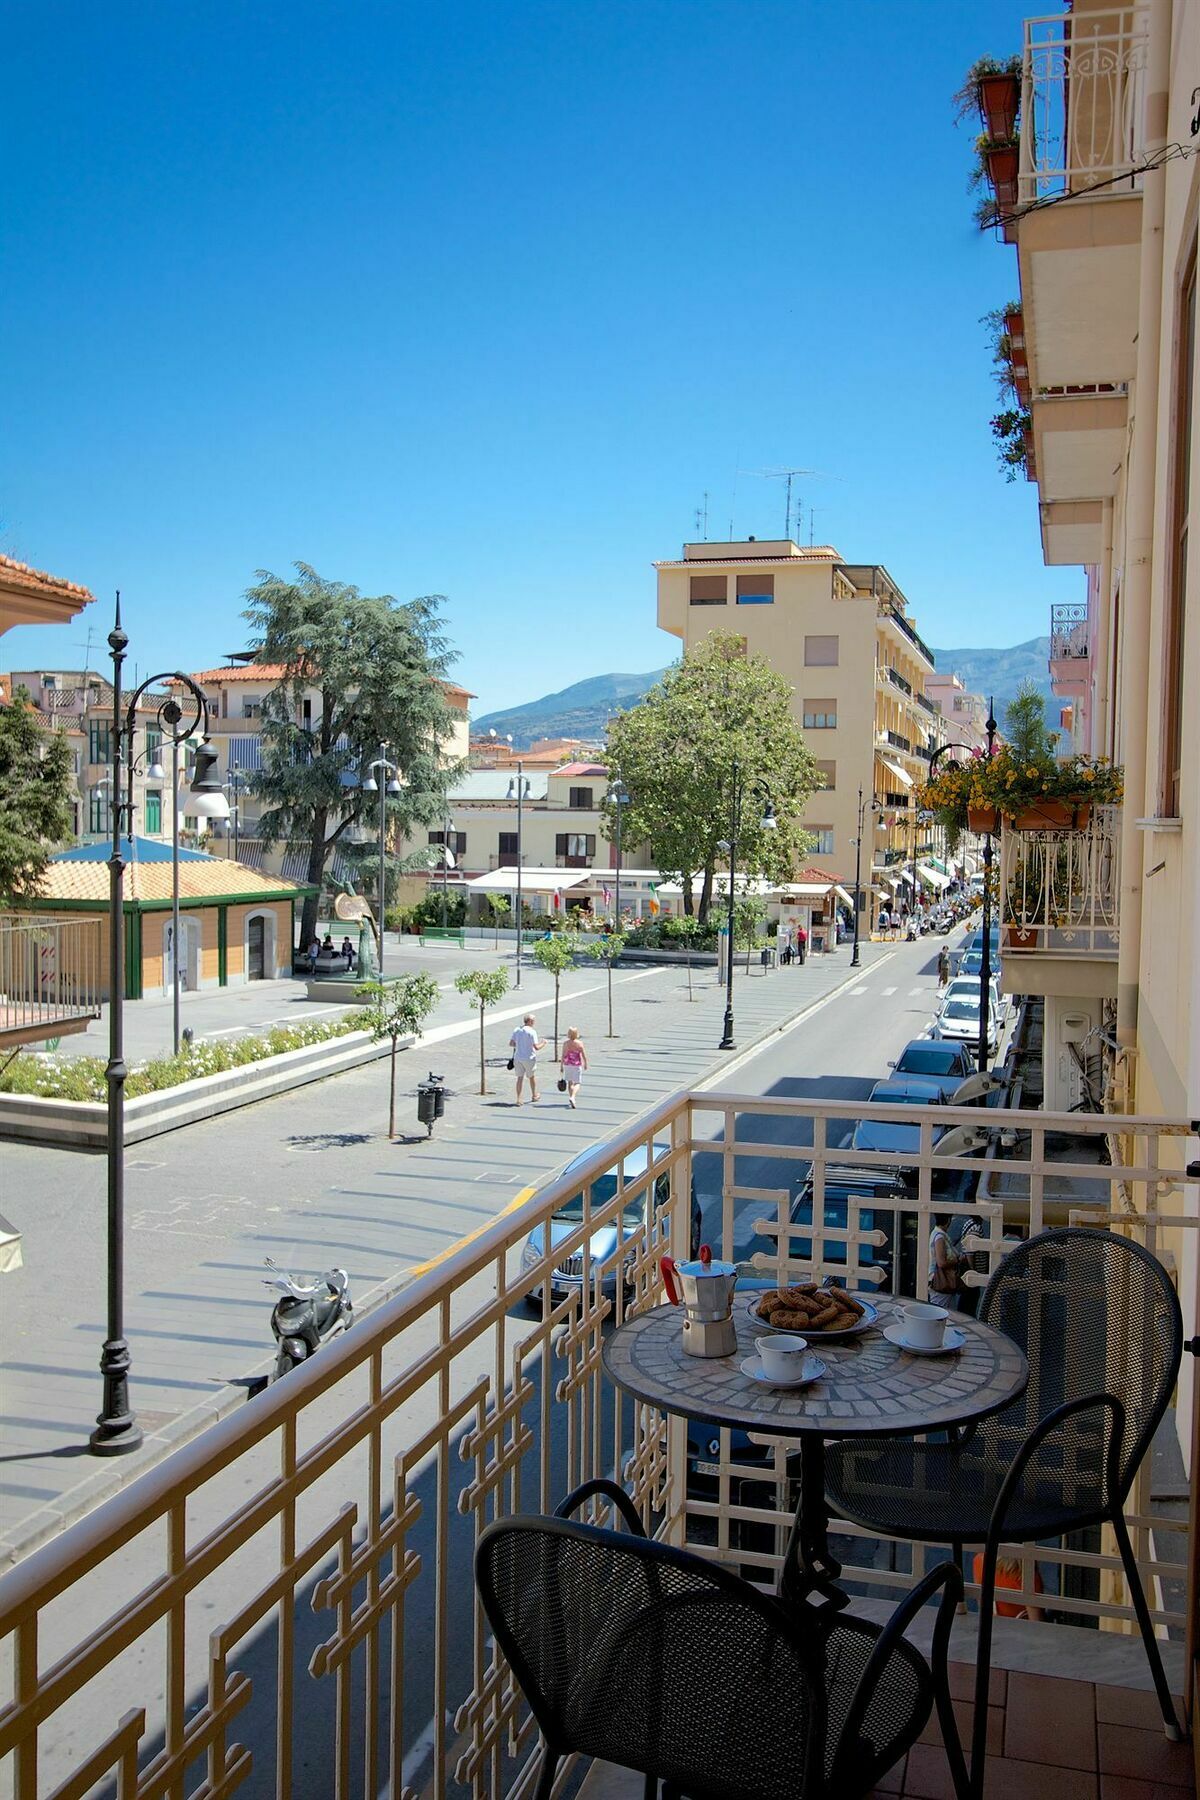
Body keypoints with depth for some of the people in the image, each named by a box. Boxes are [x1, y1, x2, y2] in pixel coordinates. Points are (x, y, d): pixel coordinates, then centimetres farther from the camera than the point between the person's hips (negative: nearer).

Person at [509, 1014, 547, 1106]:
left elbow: (511, 1044, 7)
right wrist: (543, 1043, -1)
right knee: (532, 1077, 17)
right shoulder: (532, 1031, -15)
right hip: (529, 1058, -4)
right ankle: (534, 1096, 33)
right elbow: (536, 1047, -19)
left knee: (520, 1077, 7)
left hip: (518, 1057, 4)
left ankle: (518, 1099, 0)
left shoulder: (517, 1030, 4)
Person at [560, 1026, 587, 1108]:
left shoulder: (566, 1044, -7)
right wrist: (585, 1064, 9)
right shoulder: (579, 1043, -9)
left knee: (570, 1082, 18)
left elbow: (563, 1056, -6)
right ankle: (572, 1097, -23)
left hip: (567, 1065, 2)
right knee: (577, 1083, 0)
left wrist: (562, 1066, 3)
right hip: (577, 1065, -2)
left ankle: (571, 1099, 24)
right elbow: (584, 1055, -6)